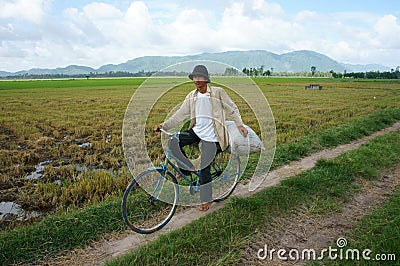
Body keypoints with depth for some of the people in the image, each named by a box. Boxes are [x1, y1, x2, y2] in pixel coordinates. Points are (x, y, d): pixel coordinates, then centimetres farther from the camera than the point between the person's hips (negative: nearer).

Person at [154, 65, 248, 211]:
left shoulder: (218, 92, -8)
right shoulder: (192, 96, 4)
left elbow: (232, 109, -1)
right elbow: (180, 114, 4)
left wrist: (239, 125, -12)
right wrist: (163, 125, -5)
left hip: (210, 136, -5)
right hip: (196, 131, 5)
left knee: (204, 169, -4)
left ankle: (206, 200, 17)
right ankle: (186, 169, 8)